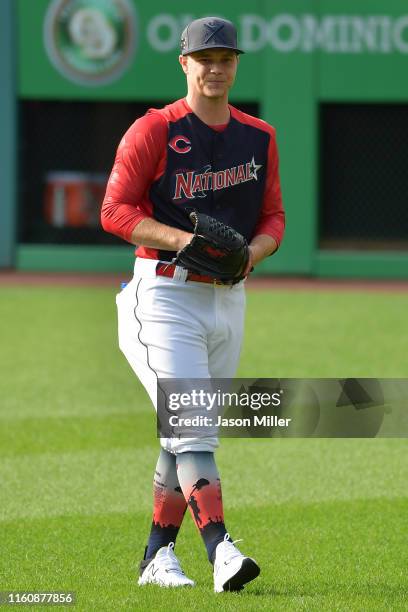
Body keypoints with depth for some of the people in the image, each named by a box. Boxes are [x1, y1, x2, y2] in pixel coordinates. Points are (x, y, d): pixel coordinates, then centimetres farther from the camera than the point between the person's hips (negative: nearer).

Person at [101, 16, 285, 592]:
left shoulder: (259, 137, 10)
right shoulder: (153, 131, -6)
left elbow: (273, 218, 13)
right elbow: (115, 211, -9)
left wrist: (250, 253, -9)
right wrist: (181, 239, -22)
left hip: (228, 300, 6)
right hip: (164, 296, -6)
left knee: (188, 434, 12)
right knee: (193, 427, -17)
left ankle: (158, 556, 22)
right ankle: (221, 553, -27)